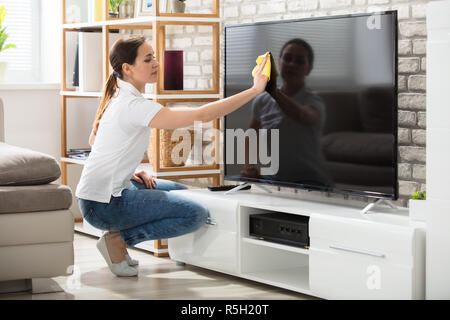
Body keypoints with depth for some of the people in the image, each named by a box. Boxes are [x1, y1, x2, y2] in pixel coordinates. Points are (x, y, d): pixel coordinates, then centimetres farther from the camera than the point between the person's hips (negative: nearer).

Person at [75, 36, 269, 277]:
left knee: (178, 191, 23)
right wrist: (254, 90, -25)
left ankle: (119, 238, 12)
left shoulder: (117, 98, 9)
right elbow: (201, 115, -27)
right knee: (196, 214, -13)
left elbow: (94, 140, 22)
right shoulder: (134, 105, -22)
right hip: (103, 204, -10)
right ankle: (118, 239, -6)